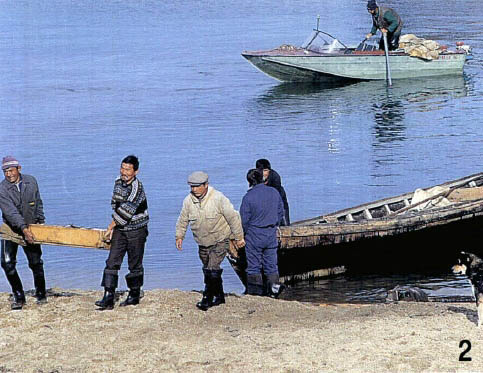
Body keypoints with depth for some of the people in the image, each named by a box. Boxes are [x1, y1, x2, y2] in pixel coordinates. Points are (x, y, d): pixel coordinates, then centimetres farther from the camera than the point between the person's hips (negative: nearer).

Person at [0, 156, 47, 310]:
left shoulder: (31, 181, -3)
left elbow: (38, 203, 10)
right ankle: (18, 297, 1)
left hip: (30, 228, 2)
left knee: (35, 262, 2)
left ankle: (41, 294, 19)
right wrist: (23, 228, -38)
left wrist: (41, 221, 9)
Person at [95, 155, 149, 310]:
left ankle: (134, 295, 21)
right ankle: (108, 298, -10)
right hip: (120, 230, 6)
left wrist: (111, 227, -13)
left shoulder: (137, 187, -19)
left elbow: (126, 210, -20)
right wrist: (113, 227, 11)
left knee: (135, 264, 5)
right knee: (112, 262, -5)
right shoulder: (118, 182, 5)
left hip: (136, 231, -6)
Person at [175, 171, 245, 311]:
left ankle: (207, 298, -9)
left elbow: (233, 217, -10)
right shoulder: (188, 200, -4)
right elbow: (183, 220, 12)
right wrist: (179, 236, 7)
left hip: (220, 241, -5)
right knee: (208, 270, 12)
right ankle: (219, 296, 27)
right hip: (203, 243, 5)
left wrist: (239, 237, -6)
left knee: (212, 270, -16)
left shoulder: (218, 198, -18)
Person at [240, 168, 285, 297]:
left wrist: (243, 234, 7)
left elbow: (244, 220, -11)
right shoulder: (274, 193, 1)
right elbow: (280, 213, 10)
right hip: (271, 234, 4)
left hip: (254, 235, -4)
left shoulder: (248, 197, -15)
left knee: (253, 264, 6)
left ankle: (255, 289, 9)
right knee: (271, 263, 11)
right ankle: (274, 285, -4)